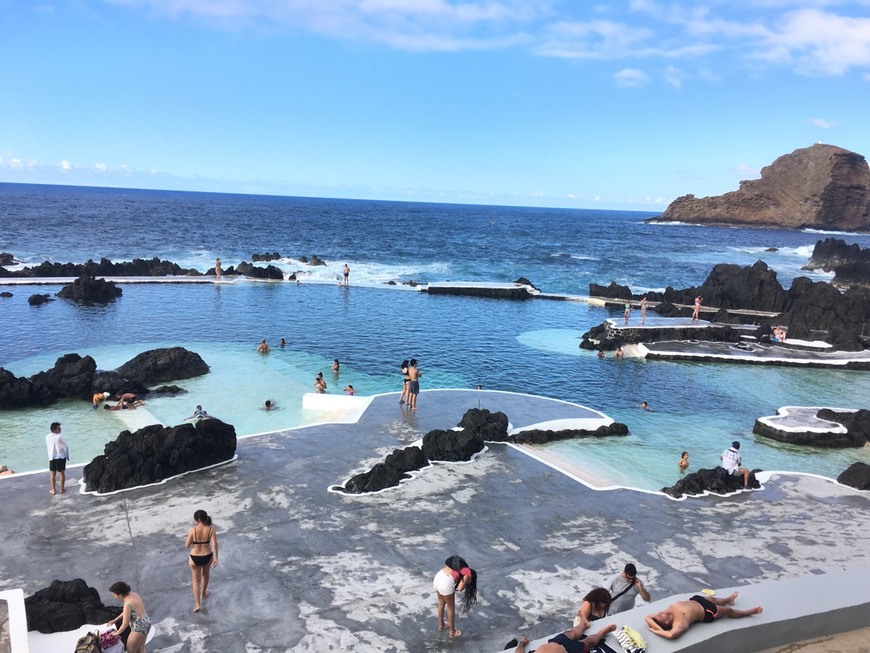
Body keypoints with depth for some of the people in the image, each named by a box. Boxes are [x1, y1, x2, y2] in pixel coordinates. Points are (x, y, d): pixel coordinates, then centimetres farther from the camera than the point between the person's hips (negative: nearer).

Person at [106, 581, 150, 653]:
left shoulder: (128, 604, -26)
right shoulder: (132, 594, 0)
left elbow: (125, 625, -19)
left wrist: (116, 633, -1)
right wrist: (115, 620, 21)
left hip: (140, 627, -9)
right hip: (146, 623, 9)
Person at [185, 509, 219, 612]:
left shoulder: (193, 530, -21)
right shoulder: (211, 529, -15)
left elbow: (187, 546, -12)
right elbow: (214, 544, -17)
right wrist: (216, 558, -9)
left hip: (195, 558, -2)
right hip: (208, 556, 2)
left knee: (196, 580, 16)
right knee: (205, 575, 30)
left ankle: (197, 604, 14)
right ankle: (203, 594, 52)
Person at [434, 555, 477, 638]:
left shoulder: (462, 569, 24)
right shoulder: (468, 574, 2)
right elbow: (460, 588, -1)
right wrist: (465, 583, 17)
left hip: (438, 576, 8)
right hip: (446, 582, -8)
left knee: (441, 603, 30)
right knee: (451, 608, 15)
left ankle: (441, 625, 49)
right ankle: (452, 632, 30)